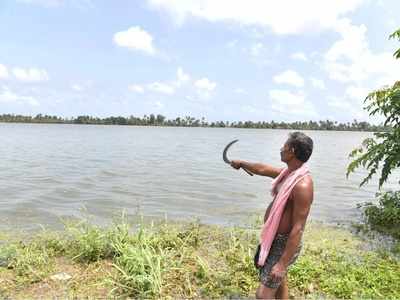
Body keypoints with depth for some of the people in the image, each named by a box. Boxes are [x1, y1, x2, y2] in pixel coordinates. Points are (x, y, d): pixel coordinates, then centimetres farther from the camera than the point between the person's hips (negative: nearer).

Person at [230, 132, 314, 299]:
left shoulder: (302, 185, -29)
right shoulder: (289, 172, 0)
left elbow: (298, 229, -29)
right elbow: (263, 169, 18)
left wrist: (282, 264, -28)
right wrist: (242, 163, 32)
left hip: (283, 244, -10)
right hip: (275, 239, 10)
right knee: (279, 284, 26)